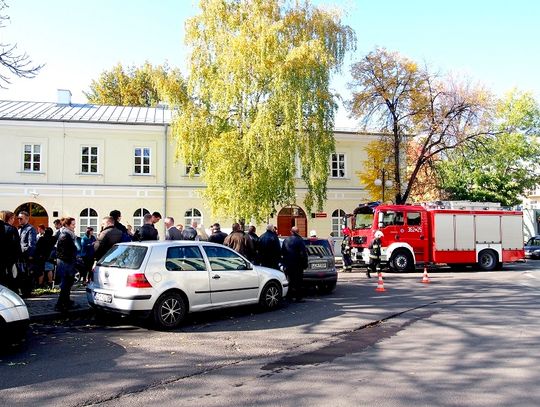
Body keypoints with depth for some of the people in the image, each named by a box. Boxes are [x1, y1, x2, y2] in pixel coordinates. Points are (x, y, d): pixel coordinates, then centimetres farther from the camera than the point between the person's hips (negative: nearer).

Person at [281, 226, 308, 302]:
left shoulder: (286, 240, 5)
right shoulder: (300, 240, -10)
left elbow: (282, 253, 9)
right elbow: (304, 253, -12)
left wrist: (284, 264, 14)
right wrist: (305, 264, -5)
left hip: (288, 264, 5)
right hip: (298, 265, -4)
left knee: (290, 280, 13)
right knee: (298, 281, 1)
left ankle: (289, 296, 16)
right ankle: (298, 297, 1)